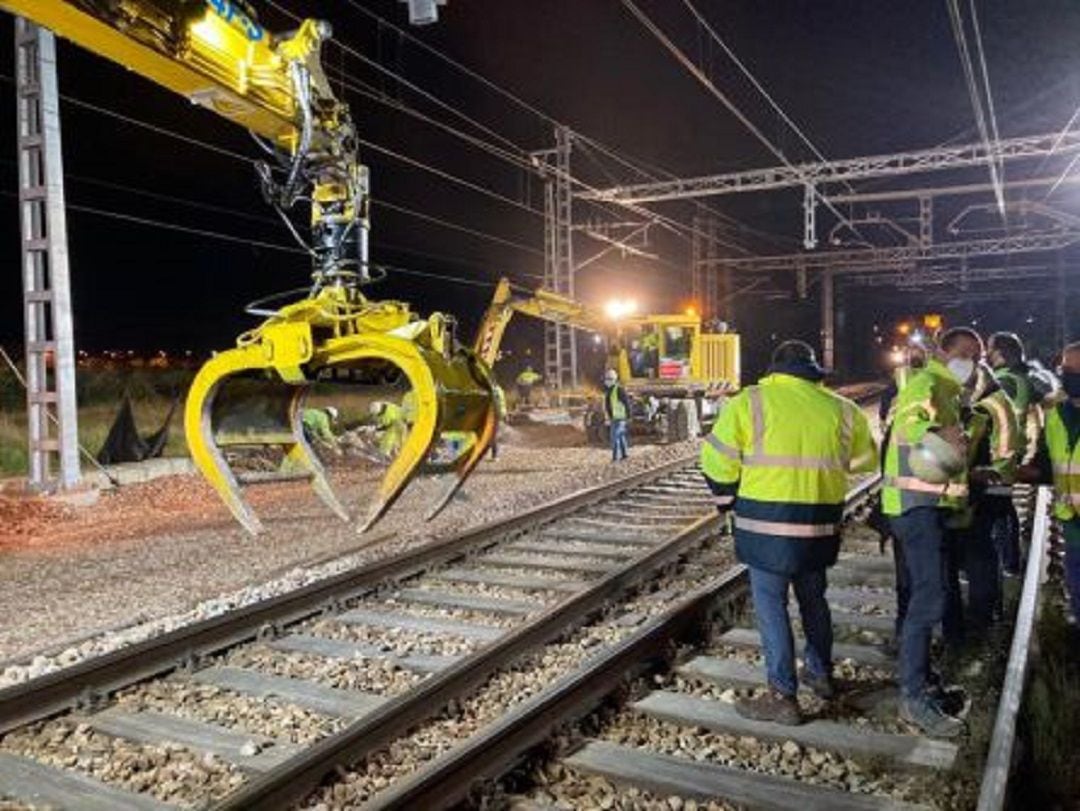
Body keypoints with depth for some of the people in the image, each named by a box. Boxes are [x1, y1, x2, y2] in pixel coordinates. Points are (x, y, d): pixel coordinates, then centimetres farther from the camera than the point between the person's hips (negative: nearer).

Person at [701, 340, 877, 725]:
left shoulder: (749, 402, -7)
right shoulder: (840, 409, 4)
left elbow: (717, 461, -7)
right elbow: (866, 458, 18)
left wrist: (729, 500, 10)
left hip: (767, 523, -4)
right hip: (820, 525, 4)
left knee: (771, 606, 4)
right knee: (813, 599, 22)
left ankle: (782, 696, 7)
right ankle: (821, 674, 38)